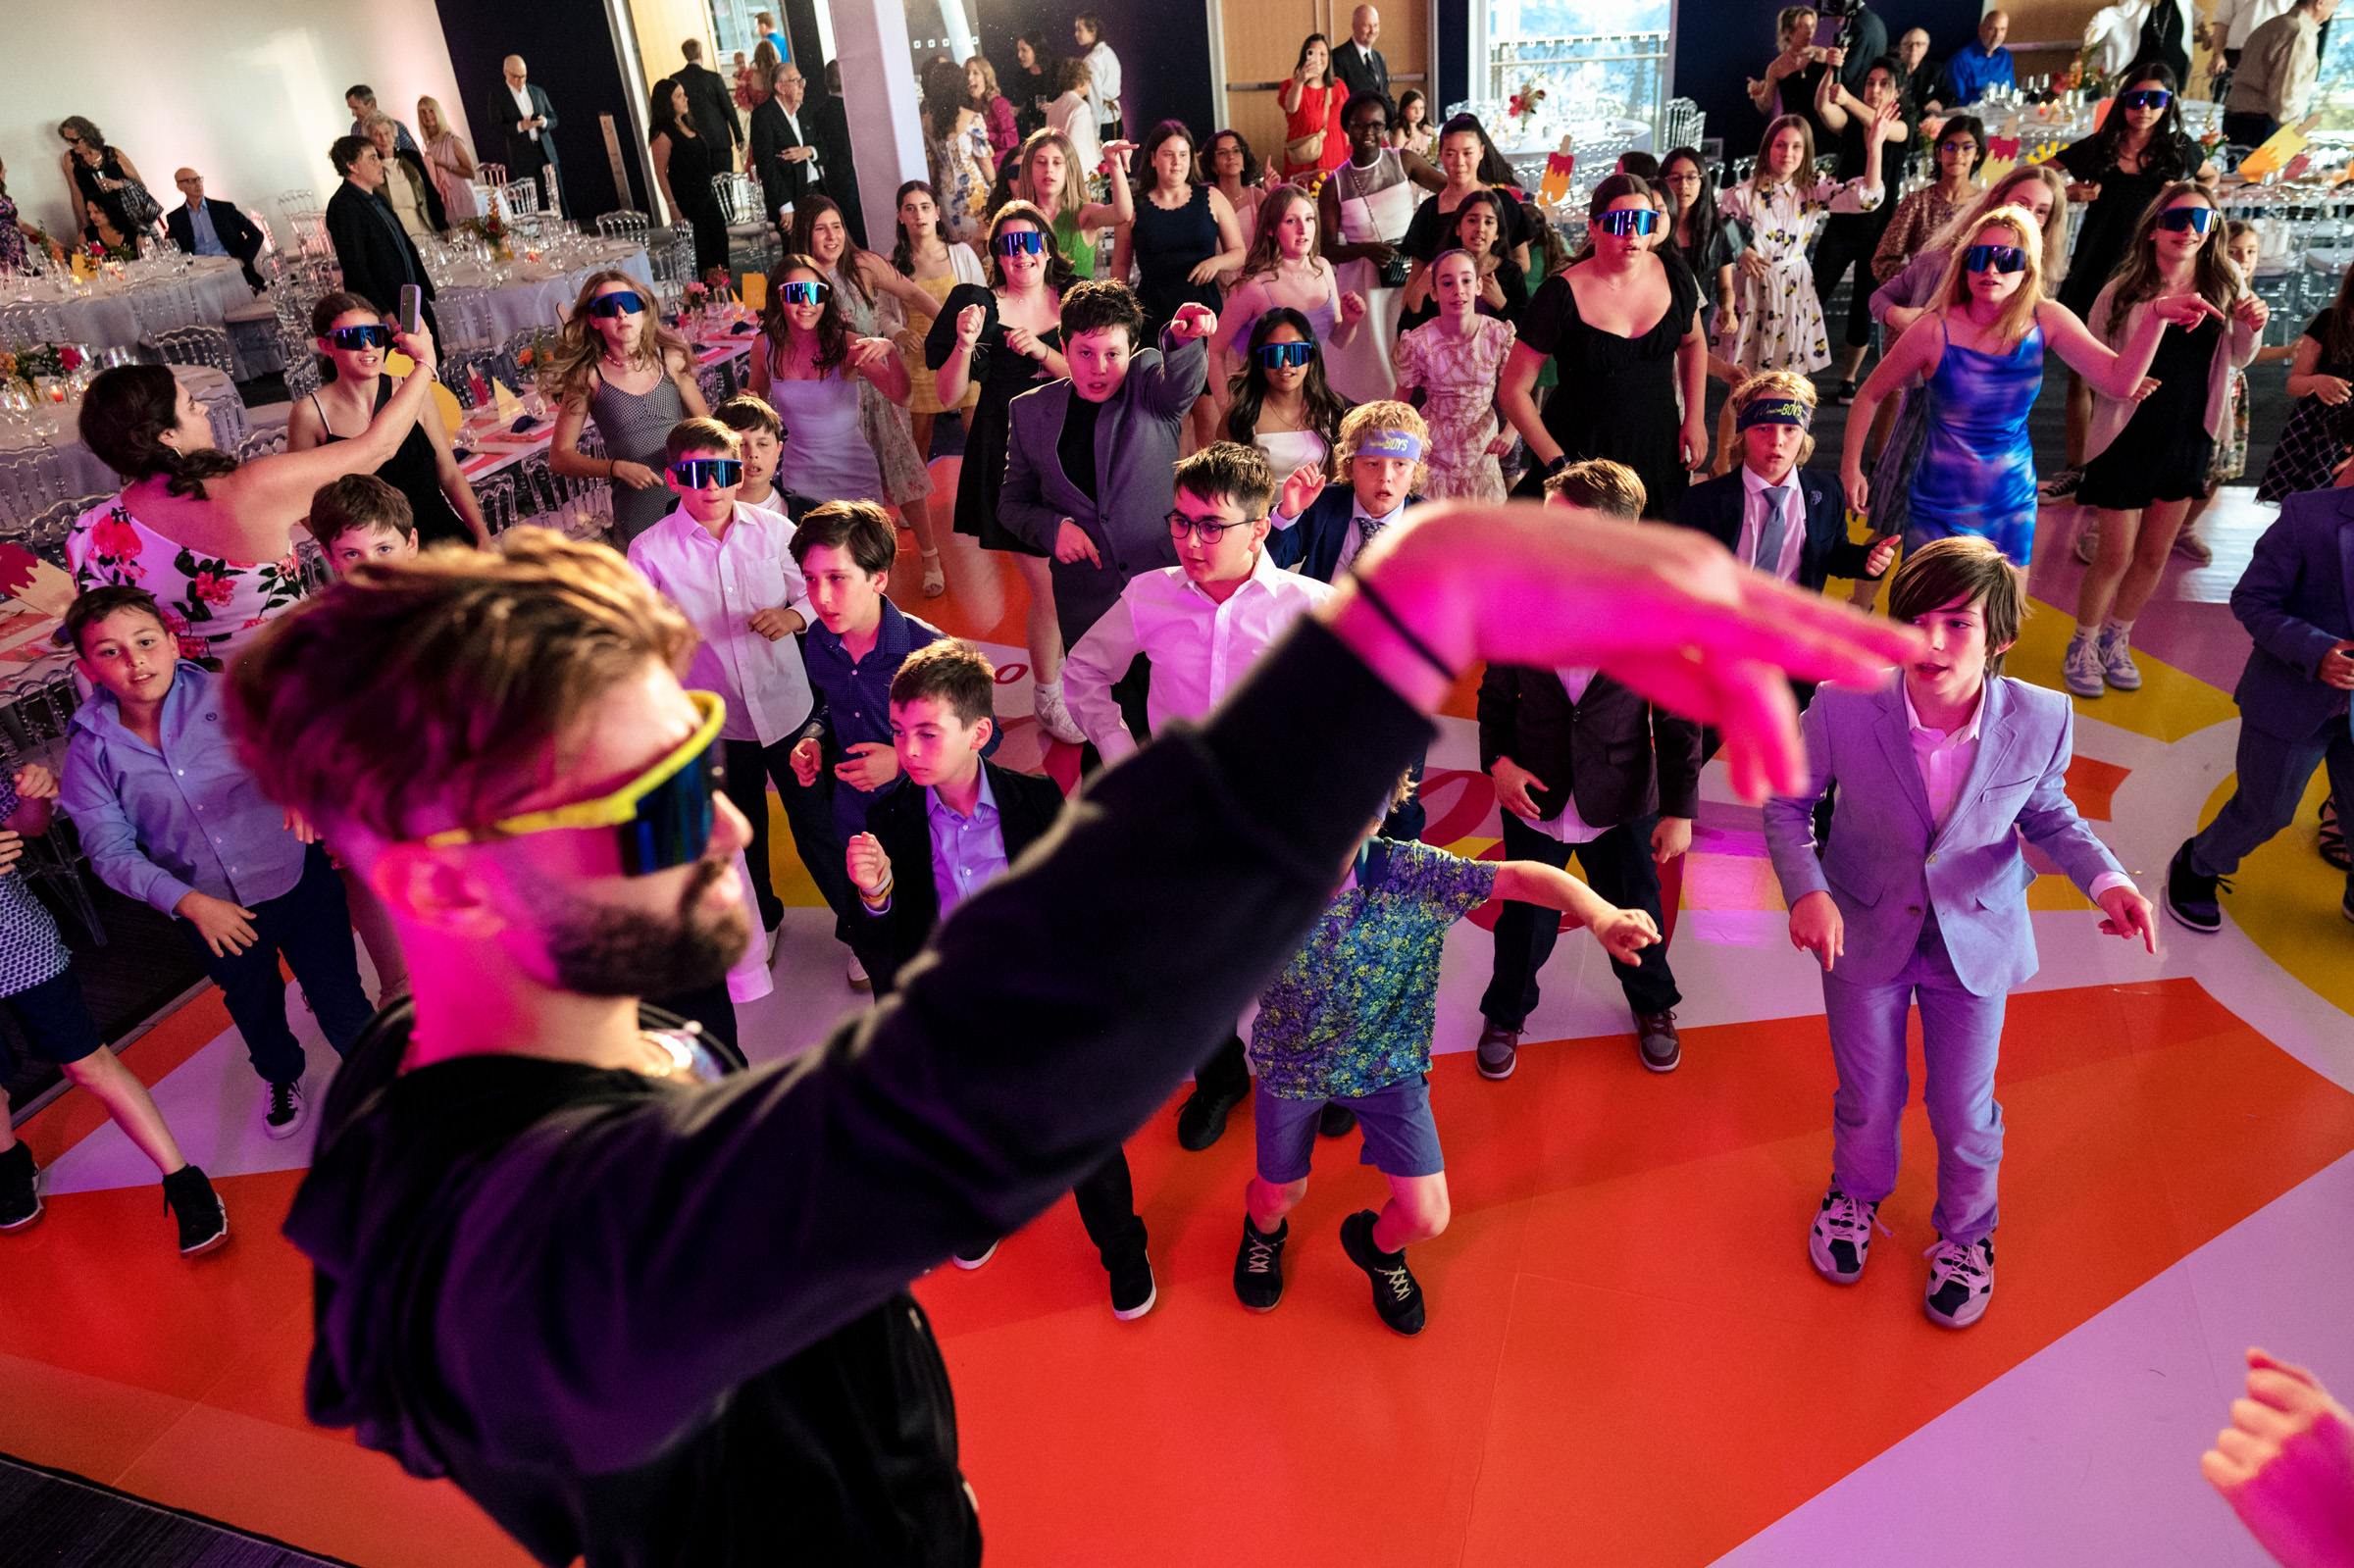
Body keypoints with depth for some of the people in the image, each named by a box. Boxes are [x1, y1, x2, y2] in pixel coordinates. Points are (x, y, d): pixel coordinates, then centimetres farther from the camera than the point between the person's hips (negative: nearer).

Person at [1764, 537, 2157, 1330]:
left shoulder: (2041, 718, -21)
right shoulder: (1841, 708, -26)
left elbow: (2048, 815, -1)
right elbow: (1788, 803, -10)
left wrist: (2107, 877, -20)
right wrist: (1806, 888, -27)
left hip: (1975, 936, 1)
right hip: (1863, 929, 0)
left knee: (1964, 1110, 16)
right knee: (1868, 1097, 19)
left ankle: (1967, 1230, 49)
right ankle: (1856, 1194, 54)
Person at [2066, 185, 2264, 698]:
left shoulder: (2225, 284, 0)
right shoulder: (2123, 291, -11)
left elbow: (2238, 358, 9)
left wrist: (2251, 327, -12)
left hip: (2190, 439, 4)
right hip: (2128, 439, -4)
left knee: (2154, 555, 13)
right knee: (2116, 556, 0)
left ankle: (2117, 641, 33)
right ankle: (2083, 646, 23)